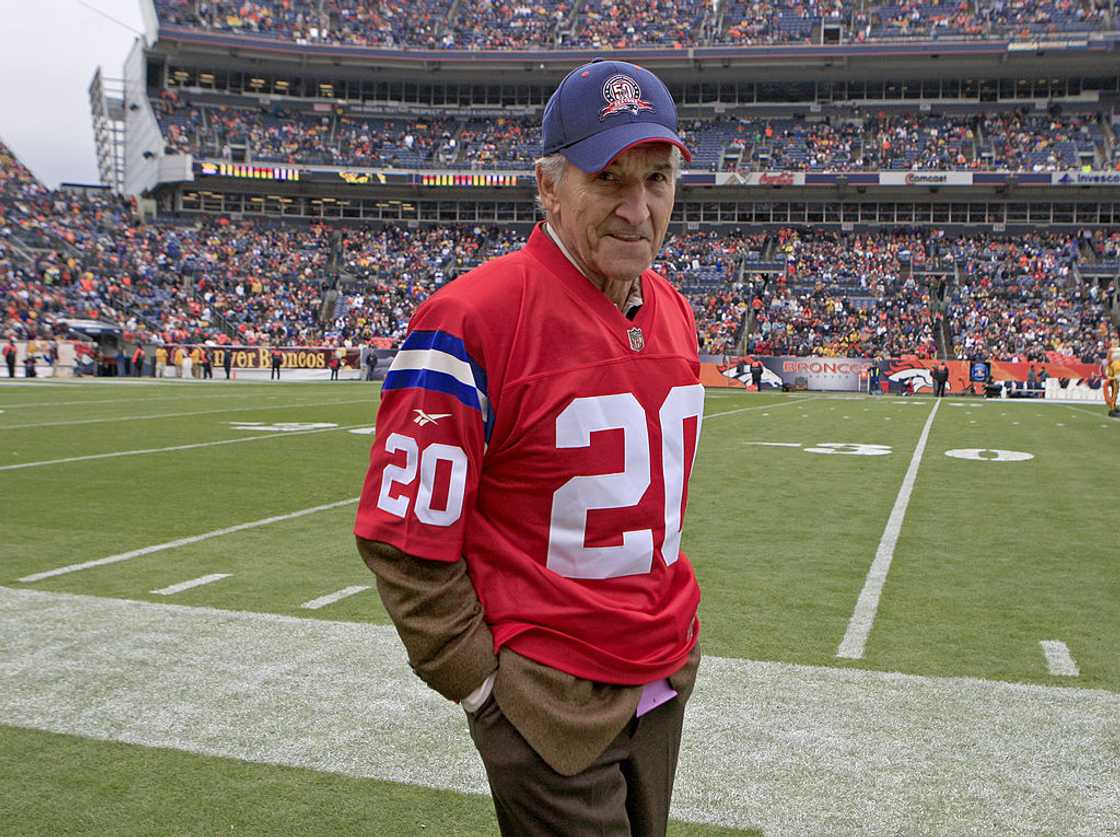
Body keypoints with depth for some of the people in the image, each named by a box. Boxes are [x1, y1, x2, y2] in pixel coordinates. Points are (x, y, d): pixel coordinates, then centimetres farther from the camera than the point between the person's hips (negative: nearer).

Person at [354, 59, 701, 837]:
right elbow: (404, 540, -18)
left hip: (667, 680, 7)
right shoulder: (470, 324, -21)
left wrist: (672, 628, 17)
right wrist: (488, 685, -13)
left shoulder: (674, 313, 4)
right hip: (553, 704, -7)